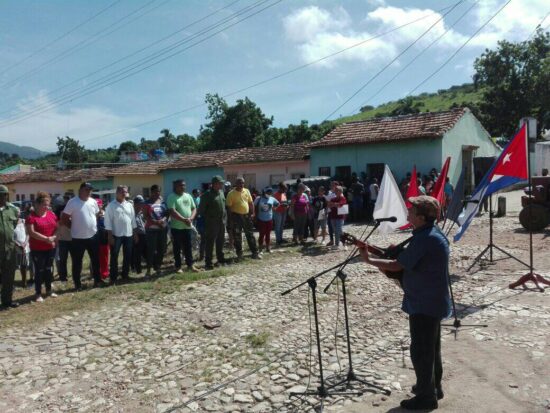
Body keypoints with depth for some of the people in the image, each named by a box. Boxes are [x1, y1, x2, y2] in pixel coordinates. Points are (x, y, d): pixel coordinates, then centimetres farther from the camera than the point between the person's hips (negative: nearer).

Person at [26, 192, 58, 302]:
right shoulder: (31, 217, -11)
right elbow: (31, 232, -19)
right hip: (37, 249, -5)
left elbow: (57, 227, 12)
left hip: (51, 248, 5)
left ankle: (49, 290, 26)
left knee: (49, 269, 14)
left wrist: (55, 237, -7)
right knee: (39, 270, 1)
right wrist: (46, 239, -22)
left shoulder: (51, 214, 6)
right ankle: (38, 293, 10)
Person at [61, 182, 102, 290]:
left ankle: (97, 280, 27)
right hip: (78, 238, -4)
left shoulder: (93, 202, 4)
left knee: (95, 260, 13)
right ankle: (77, 284, 18)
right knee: (77, 262, 6)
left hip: (93, 236, 4)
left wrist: (93, 226, 9)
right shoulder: (72, 202, -11)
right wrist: (74, 227, -3)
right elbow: (64, 219, -8)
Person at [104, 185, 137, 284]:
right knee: (114, 256, 2)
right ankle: (113, 277, 9)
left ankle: (125, 274, 23)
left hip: (128, 234, 5)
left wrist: (135, 233, 10)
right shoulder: (111, 205, -5)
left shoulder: (129, 205, 9)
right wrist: (110, 235, -13)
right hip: (116, 235, -5)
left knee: (127, 256, 11)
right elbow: (108, 221, -8)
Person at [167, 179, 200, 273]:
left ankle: (190, 265, 19)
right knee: (177, 247, 5)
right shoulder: (172, 197, -8)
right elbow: (172, 211, -18)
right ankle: (178, 266, 14)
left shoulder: (188, 196, 10)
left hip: (188, 226, 5)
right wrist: (184, 219, -23)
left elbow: (194, 208, 10)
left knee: (188, 246, 10)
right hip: (176, 227, -5)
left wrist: (191, 218, -10)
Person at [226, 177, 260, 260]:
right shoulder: (231, 193, -7)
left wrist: (252, 213, 4)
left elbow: (251, 203, 12)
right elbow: (229, 206, -8)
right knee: (237, 236, 5)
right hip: (236, 216, -4)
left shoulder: (247, 191, 7)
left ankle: (254, 252, 15)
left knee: (250, 234, 8)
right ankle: (239, 254, 16)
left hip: (246, 215, 4)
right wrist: (231, 217, -12)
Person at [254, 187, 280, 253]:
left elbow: (277, 203, 20)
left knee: (268, 234, 12)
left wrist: (273, 208, 7)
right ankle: (260, 249, 9)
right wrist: (256, 216, -3)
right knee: (262, 234, 0)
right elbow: (255, 207, -2)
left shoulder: (272, 199, 0)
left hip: (269, 220, 3)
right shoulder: (259, 199, -10)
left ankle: (268, 248, 24)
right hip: (261, 220, -3)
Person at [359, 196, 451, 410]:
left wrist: (369, 259, -12)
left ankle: (426, 396, 18)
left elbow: (396, 266, -22)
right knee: (430, 347, 22)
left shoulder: (424, 239, -26)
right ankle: (433, 386, 38)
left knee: (420, 350, 4)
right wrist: (397, 253, 1)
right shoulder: (432, 234, 7)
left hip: (424, 303, -10)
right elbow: (410, 262, 14)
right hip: (432, 301, 10)